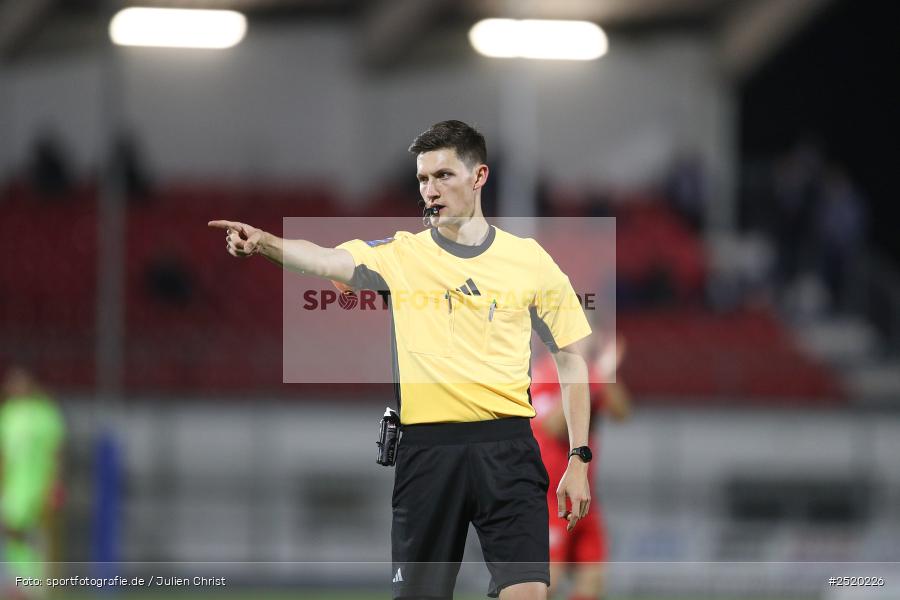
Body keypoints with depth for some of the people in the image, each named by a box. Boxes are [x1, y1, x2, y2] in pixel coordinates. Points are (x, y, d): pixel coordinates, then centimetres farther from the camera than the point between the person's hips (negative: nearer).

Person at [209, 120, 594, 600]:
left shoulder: (528, 259, 6)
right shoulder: (400, 254, 5)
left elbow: (571, 359, 12)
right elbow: (324, 260, -13)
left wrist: (579, 458, 6)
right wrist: (263, 241, -33)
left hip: (507, 447, -1)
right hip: (426, 448, 1)